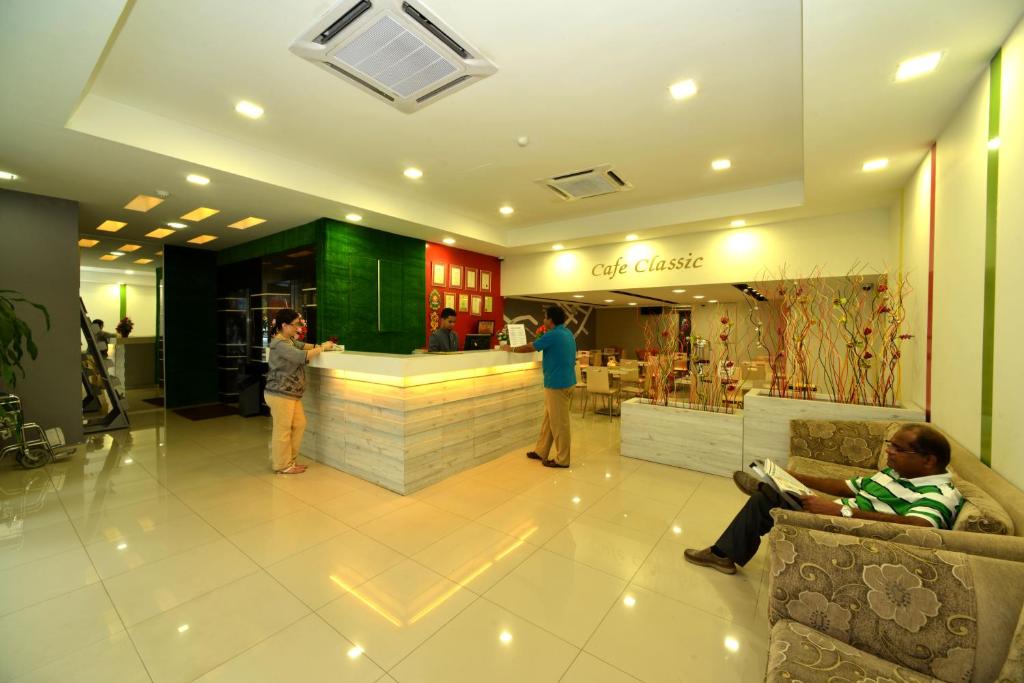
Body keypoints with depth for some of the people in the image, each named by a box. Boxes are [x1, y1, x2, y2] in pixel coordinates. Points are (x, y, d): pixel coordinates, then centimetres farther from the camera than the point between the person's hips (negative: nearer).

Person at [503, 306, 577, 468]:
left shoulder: (553, 335, -17)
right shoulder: (567, 333, 11)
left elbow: (529, 348, -9)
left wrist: (511, 349, 5)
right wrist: (546, 362, 29)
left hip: (557, 384, -10)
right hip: (565, 380, 10)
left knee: (559, 422, 0)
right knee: (549, 419, 16)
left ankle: (562, 459, 11)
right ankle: (541, 451, 27)